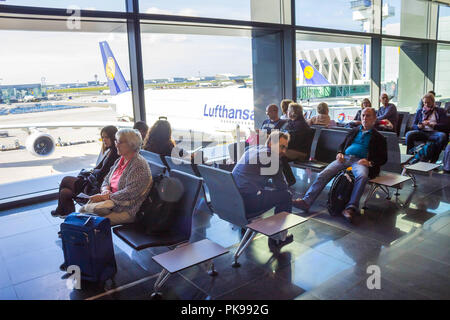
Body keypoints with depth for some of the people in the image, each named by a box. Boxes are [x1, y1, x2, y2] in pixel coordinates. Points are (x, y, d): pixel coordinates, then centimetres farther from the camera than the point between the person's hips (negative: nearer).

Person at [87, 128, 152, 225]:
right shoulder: (120, 161, 14)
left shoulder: (139, 164, -15)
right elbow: (106, 180, 19)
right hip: (113, 204, 8)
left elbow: (130, 193, -22)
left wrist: (105, 197, -19)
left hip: (128, 211, -8)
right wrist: (106, 190, -5)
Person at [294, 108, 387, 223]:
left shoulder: (378, 137, 16)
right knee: (323, 174, -20)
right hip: (345, 158, 3)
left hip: (360, 161, -3)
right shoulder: (354, 131, 27)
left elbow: (383, 158, 9)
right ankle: (306, 201, -27)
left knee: (362, 176, -39)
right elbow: (342, 145, 29)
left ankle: (351, 208, -40)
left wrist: (370, 162, -11)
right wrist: (340, 153, 5)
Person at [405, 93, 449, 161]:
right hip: (422, 132, 2)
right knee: (409, 134, -30)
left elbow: (446, 125, 3)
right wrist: (419, 126, -10)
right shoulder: (419, 111, 22)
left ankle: (434, 159, -31)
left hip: (434, 133, -2)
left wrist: (432, 125, -13)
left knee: (442, 135, -37)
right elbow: (413, 125, 15)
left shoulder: (440, 111, 16)